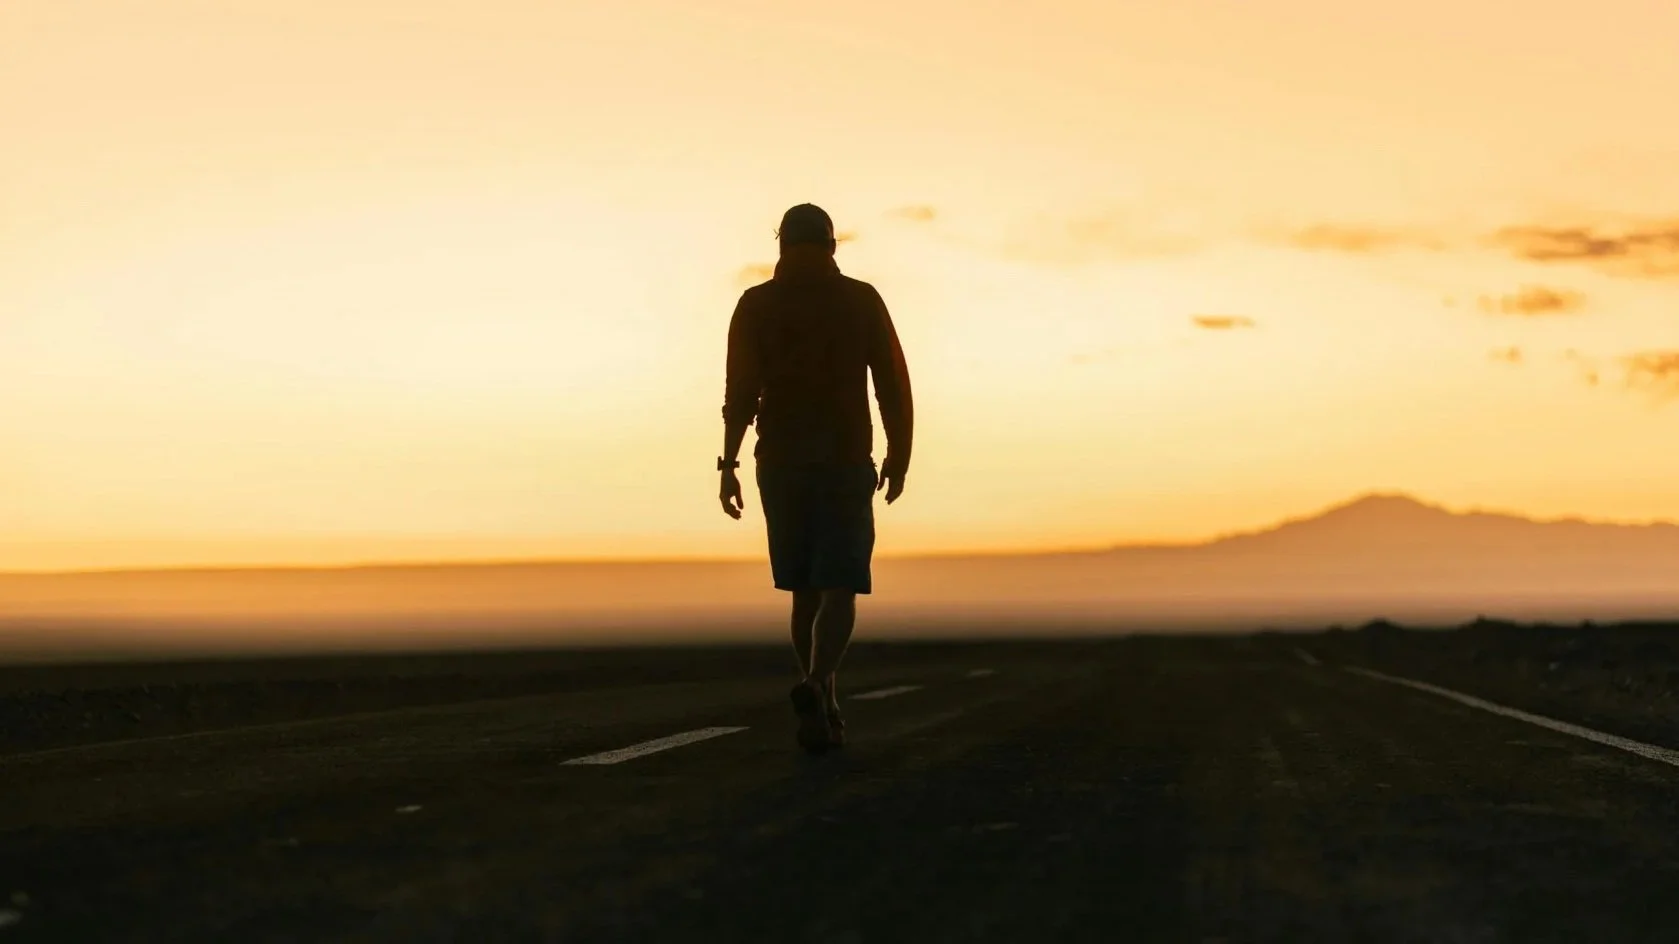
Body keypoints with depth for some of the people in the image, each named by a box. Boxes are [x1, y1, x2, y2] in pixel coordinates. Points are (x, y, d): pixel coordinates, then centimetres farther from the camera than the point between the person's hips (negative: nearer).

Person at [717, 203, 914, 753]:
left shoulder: (755, 305, 2)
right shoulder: (862, 300, 2)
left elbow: (741, 389, -8)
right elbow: (894, 384, 1)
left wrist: (728, 465, -9)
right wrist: (899, 457, 11)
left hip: (780, 464, 2)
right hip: (845, 462, -2)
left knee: (807, 591, 16)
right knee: (839, 592, -4)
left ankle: (824, 710, 18)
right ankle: (814, 689, -31)